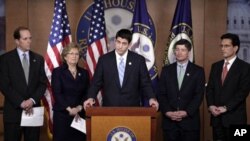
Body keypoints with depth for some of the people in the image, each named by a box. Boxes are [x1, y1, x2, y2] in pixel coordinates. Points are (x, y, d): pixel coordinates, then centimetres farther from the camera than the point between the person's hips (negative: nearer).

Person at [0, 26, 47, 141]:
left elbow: (43, 83, 7)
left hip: (33, 110, 3)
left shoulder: (38, 59, 11)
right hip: (13, 111, -3)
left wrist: (32, 100, -9)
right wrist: (21, 102, -13)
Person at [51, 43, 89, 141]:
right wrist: (69, 109, -14)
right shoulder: (57, 72, 3)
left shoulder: (84, 73, 13)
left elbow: (86, 94, 7)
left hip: (79, 115, 3)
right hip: (62, 114, -3)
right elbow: (57, 93, -6)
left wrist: (78, 108, -9)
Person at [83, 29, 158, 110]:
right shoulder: (104, 60, 4)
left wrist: (151, 98, -13)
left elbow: (145, 83, 3)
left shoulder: (139, 60, 2)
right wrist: (91, 98, -13)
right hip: (109, 107, 0)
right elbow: (96, 83, 4)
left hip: (132, 107, 0)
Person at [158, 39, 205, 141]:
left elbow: (199, 95, -3)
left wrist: (186, 112, -13)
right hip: (169, 119, 2)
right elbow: (161, 94, 6)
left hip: (189, 120, -2)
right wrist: (167, 112, -8)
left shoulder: (198, 71, 4)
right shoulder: (166, 70, 10)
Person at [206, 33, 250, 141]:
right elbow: (209, 88, 11)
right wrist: (211, 106, -6)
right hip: (216, 116, 4)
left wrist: (226, 108, -16)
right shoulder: (215, 66, 14)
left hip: (235, 117, -4)